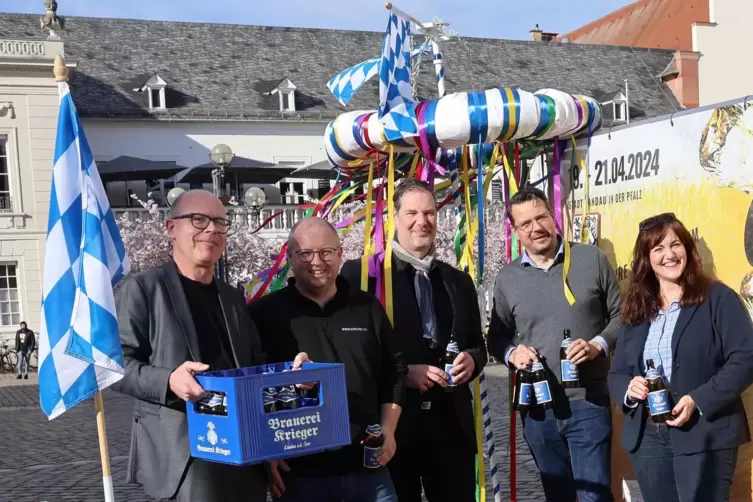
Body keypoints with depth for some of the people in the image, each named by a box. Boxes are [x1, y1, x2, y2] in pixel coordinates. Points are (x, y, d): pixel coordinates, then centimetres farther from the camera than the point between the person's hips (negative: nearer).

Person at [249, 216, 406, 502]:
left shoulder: (368, 308, 8)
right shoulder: (264, 314, -2)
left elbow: (394, 372, 13)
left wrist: (388, 430, 3)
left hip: (369, 468, 3)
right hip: (298, 473, -3)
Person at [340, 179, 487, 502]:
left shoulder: (458, 280, 14)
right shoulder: (362, 273, -4)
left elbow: (477, 345, 20)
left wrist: (471, 360, -3)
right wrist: (403, 372, -16)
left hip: (451, 422, 5)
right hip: (392, 423, -4)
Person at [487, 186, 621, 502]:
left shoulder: (591, 259, -2)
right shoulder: (507, 278, 5)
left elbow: (620, 314, 3)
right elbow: (497, 337, 13)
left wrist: (598, 345, -14)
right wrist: (511, 353, -8)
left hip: (588, 403, -3)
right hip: (537, 407, 3)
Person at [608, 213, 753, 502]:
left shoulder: (719, 298, -3)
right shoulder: (636, 308, 11)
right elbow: (616, 373, 13)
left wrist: (699, 400, -21)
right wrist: (629, 388, -10)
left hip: (704, 436, -4)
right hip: (647, 438, 5)